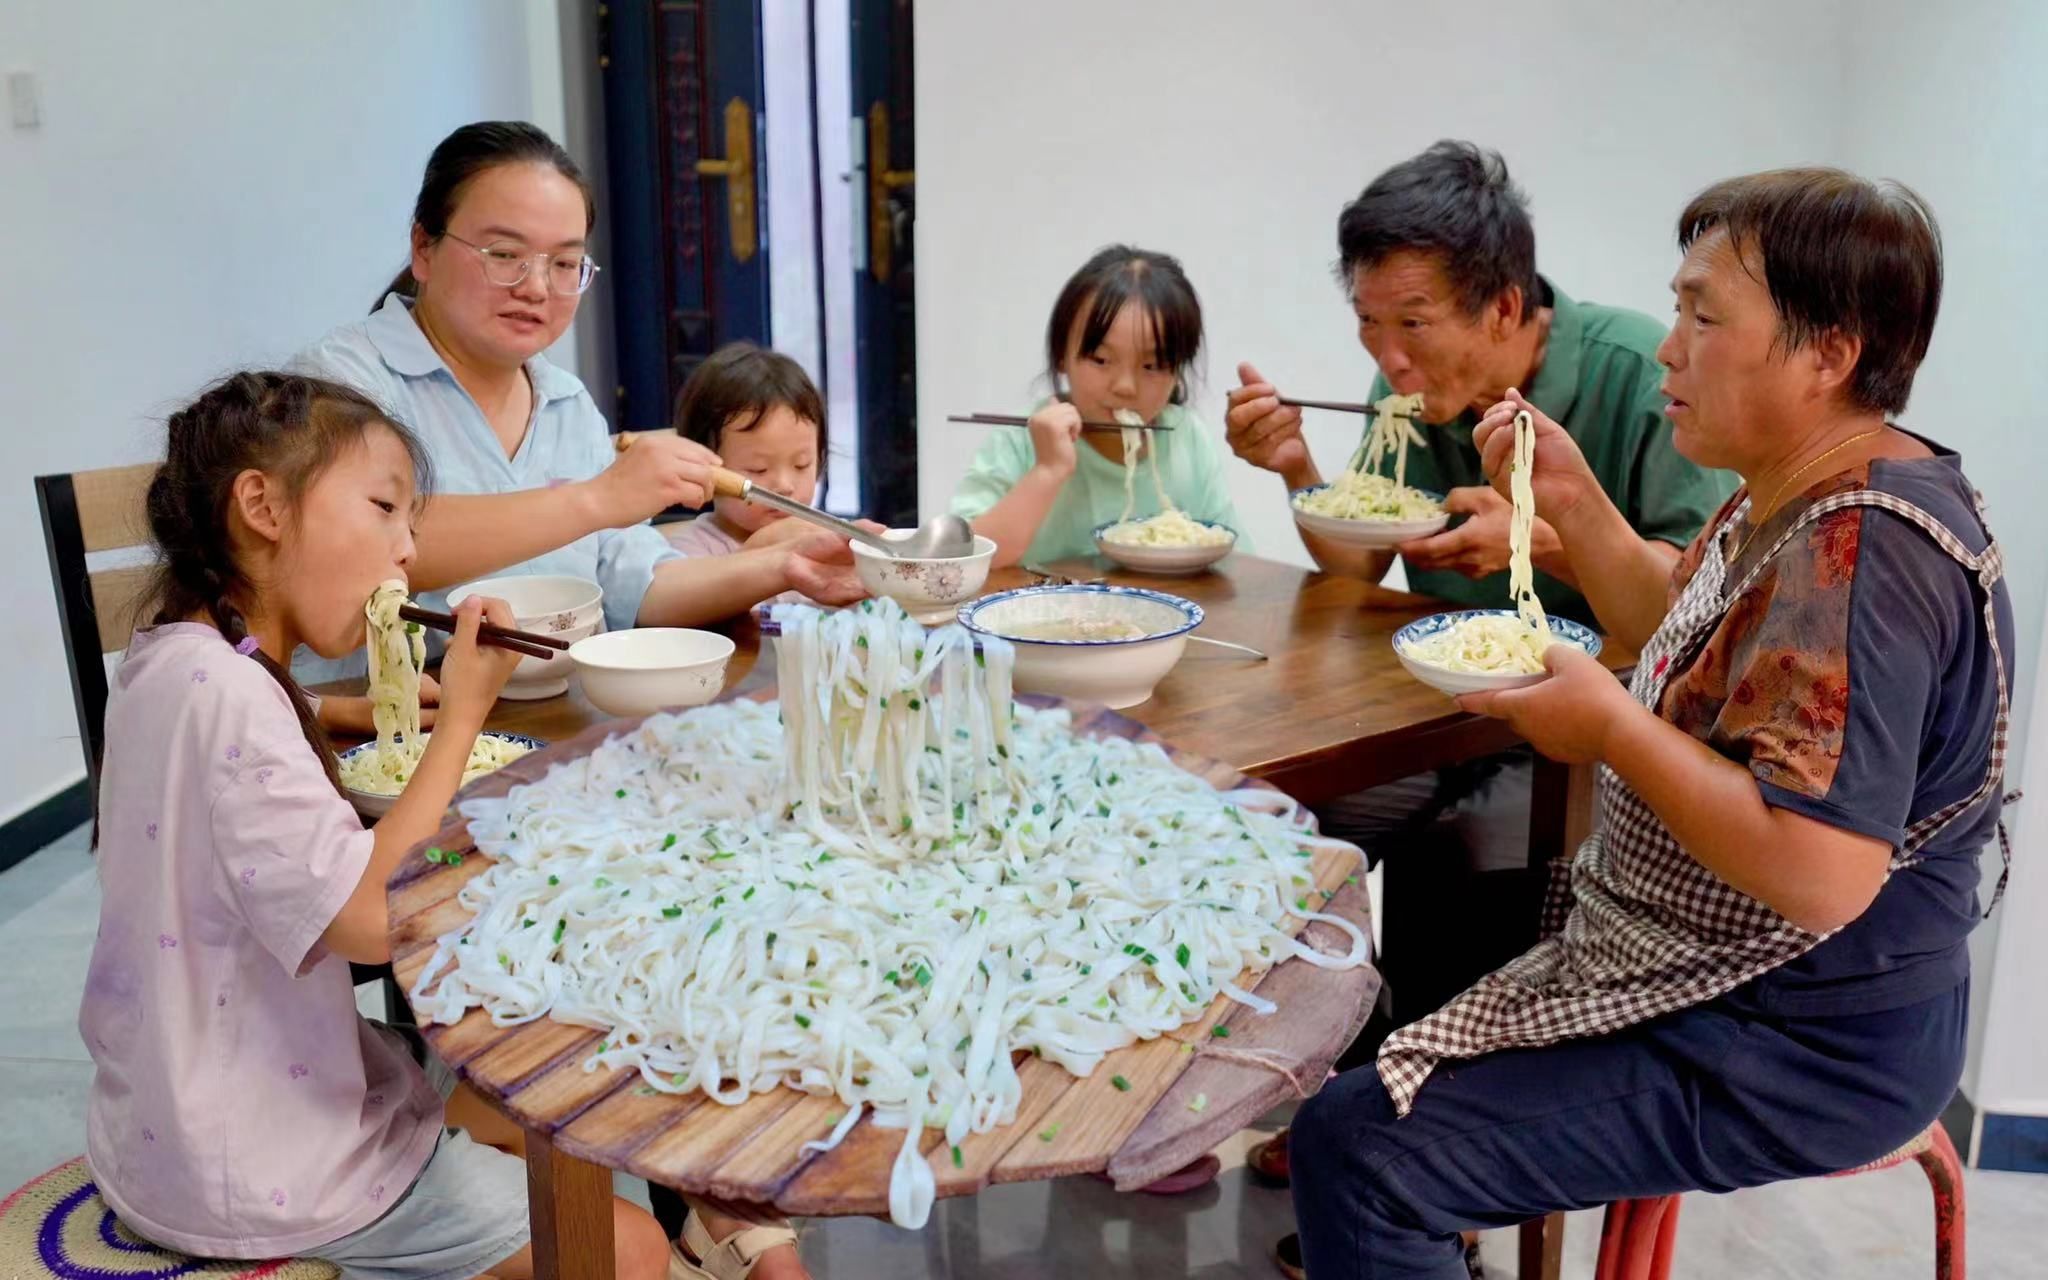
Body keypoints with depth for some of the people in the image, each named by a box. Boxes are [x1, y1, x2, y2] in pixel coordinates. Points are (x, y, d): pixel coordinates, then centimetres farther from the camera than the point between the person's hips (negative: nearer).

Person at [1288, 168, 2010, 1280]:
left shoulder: (1860, 554, -27)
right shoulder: (1794, 500, 3)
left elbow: (1821, 876, -34)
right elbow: (1678, 632, 18)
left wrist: (1611, 726, -24)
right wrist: (1570, 500, 4)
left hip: (1795, 1051, -11)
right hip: (1721, 971, 11)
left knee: (1354, 1149, -18)